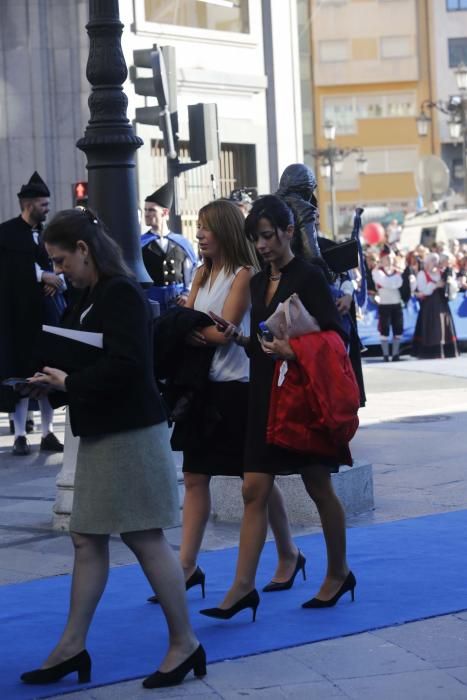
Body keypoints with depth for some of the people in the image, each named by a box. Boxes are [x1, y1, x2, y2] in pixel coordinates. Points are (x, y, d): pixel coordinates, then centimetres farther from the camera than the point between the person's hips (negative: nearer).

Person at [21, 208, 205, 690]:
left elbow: (125, 364, -24)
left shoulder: (120, 294, -15)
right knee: (87, 538, 10)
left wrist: (70, 383, -17)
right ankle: (72, 648, 16)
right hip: (102, 432, 10)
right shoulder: (92, 296, 13)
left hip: (130, 433, -10)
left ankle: (184, 643, 8)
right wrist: (57, 380, -2)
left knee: (144, 538, -3)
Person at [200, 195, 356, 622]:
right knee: (254, 490, -1)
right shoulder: (259, 282, 11)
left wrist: (293, 351, -27)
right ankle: (243, 587, -2)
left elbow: (335, 339, -13)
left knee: (318, 487, 7)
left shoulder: (309, 277, -9)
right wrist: (241, 338, -4)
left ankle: (339, 573, 24)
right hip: (265, 394, 6)